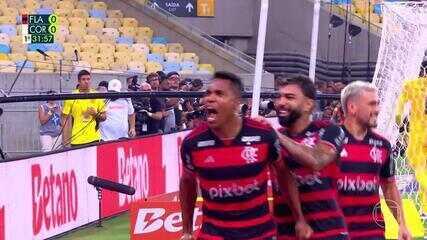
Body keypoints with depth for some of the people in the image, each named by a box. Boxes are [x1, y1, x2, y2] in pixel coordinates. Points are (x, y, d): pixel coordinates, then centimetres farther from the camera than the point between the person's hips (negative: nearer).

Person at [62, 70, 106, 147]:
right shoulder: (71, 97, 1)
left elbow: (104, 117, 13)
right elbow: (65, 119, 2)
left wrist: (96, 114, -9)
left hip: (94, 139, 2)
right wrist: (65, 141, -4)